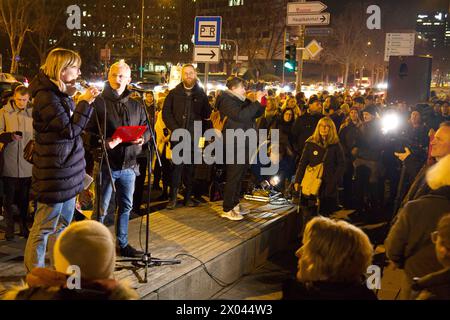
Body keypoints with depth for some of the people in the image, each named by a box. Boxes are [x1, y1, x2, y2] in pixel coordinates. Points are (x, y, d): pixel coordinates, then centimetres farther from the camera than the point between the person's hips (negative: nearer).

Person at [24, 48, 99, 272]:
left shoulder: (62, 94, 11)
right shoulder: (46, 97, -18)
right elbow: (69, 130, -21)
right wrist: (85, 102, -17)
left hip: (68, 169, 10)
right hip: (54, 172, -10)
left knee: (63, 222, 19)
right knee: (44, 227, 1)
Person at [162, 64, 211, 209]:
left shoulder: (201, 94, 10)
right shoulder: (174, 93, 7)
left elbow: (206, 115, 11)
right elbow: (166, 113, 3)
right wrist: (176, 129, -8)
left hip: (194, 137, 1)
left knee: (190, 167, 5)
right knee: (177, 166, -6)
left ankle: (188, 196, 13)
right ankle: (173, 197, -1)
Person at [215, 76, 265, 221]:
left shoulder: (241, 100, 17)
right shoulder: (227, 100, -11)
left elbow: (256, 113, 20)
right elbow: (241, 115, -27)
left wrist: (261, 102, 3)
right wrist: (257, 102, -22)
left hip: (244, 143, 9)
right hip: (235, 145, -9)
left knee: (240, 175, 14)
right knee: (233, 176, -6)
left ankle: (235, 204, 24)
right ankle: (227, 210, -1)